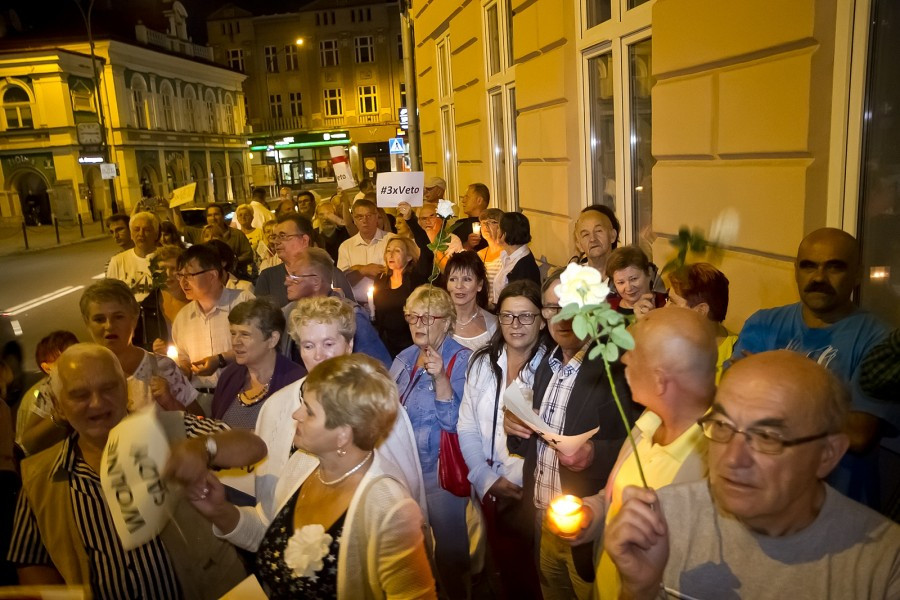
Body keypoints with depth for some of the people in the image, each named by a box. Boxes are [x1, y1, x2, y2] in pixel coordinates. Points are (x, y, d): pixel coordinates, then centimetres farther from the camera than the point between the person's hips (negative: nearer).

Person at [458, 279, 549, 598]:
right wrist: (488, 480, -7)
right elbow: (467, 428, 2)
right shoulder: (482, 363, 4)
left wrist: (519, 484, -18)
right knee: (505, 568, 19)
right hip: (490, 492, 4)